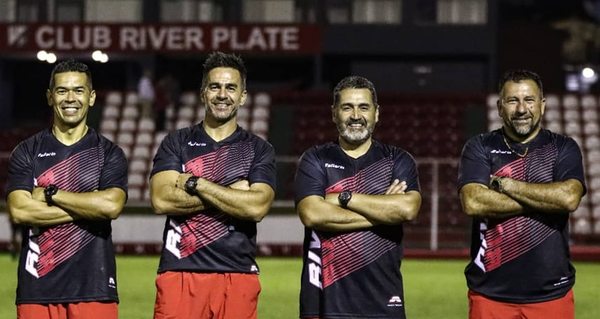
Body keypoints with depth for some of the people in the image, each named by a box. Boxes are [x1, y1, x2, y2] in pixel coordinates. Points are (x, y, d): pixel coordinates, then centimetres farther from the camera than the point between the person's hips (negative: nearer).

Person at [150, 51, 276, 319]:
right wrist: (231, 193, -6)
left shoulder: (259, 150, 9)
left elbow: (257, 207, -8)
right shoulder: (176, 143, 10)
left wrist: (195, 184, -7)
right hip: (180, 274, 0)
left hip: (238, 277, 1)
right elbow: (161, 200, -6)